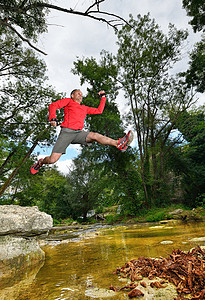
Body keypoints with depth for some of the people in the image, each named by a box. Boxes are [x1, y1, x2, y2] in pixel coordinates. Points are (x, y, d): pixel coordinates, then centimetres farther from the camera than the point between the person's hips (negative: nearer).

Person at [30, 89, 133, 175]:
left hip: (79, 133, 4)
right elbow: (53, 105, 6)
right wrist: (53, 118, -12)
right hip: (66, 132, -3)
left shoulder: (85, 108, 29)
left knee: (95, 135, -26)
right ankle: (40, 162, 22)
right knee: (52, 160, -10)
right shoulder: (68, 101, 17)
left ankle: (118, 144, -37)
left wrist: (103, 97, 35)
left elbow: (99, 110, 34)